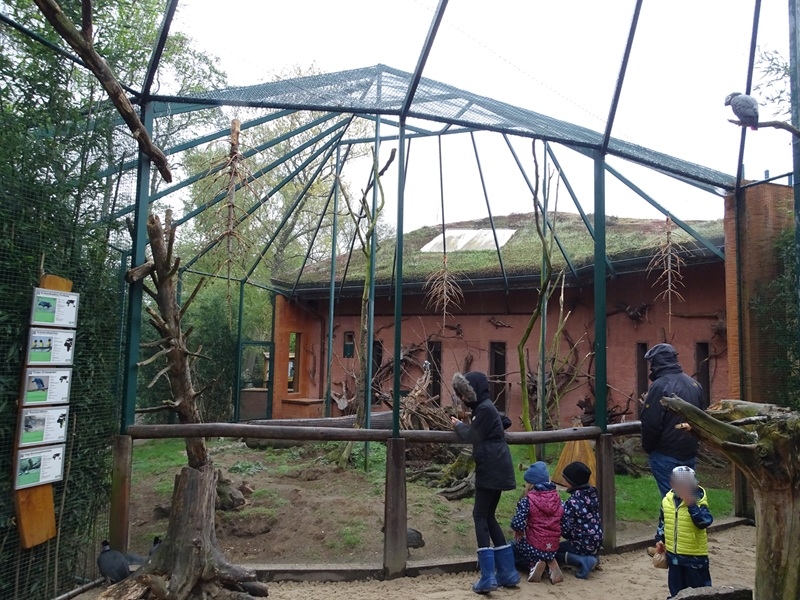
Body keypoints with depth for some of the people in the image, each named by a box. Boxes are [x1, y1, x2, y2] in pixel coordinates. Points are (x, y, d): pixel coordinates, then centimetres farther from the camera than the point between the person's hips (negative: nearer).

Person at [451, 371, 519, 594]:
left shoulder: (484, 409, -13)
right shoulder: (486, 408, 17)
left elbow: (473, 437, -11)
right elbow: (506, 422, 31)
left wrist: (459, 425, 6)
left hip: (491, 471, -10)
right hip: (495, 470, 10)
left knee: (480, 516, -8)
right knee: (488, 516, 12)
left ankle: (488, 576, -11)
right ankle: (507, 572, 14)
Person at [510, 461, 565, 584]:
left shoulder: (527, 500, -14)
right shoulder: (556, 497, 1)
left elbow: (517, 524, -21)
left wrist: (519, 532, 1)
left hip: (535, 546, -5)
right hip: (554, 547, 5)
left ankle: (534, 563, -4)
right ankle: (551, 563, 5)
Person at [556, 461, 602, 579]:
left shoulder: (572, 502, -23)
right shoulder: (593, 493, 0)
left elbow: (565, 531, -19)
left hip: (583, 544, -8)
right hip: (597, 541, 8)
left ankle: (583, 561, -9)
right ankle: (591, 556, 11)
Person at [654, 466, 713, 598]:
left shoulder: (698, 501, -14)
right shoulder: (667, 500, 1)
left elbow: (705, 522, -29)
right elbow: (662, 523, 14)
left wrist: (691, 505, -33)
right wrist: (659, 539, 8)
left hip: (695, 555, -5)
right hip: (673, 554, 5)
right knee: (676, 589, 17)